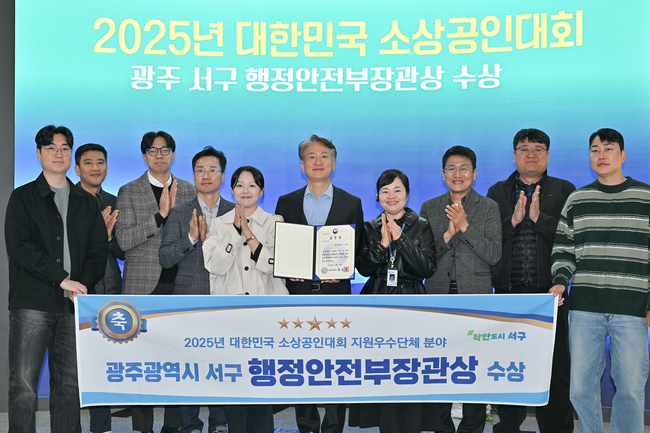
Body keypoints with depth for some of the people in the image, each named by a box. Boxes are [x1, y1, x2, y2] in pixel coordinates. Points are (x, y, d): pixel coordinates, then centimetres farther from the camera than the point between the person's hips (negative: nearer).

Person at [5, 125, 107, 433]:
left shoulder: (87, 203, 18)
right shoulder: (23, 197, 7)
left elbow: (98, 249, 11)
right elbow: (19, 247, -6)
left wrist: (83, 283, -7)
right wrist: (62, 278, -13)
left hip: (75, 303, 3)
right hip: (33, 303, -3)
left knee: (69, 383, 5)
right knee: (23, 383, -4)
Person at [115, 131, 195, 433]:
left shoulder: (189, 191, 11)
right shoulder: (129, 192, 3)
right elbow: (123, 240, -7)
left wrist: (177, 210, -7)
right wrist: (160, 215, -15)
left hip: (179, 286, 2)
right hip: (143, 287, -2)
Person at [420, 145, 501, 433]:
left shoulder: (488, 208, 5)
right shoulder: (429, 209, 10)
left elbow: (494, 255, -5)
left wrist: (465, 226, -14)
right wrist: (447, 235, -12)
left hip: (475, 295, -2)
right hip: (438, 295, 2)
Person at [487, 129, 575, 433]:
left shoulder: (564, 191, 7)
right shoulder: (497, 192, 12)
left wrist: (539, 218, -16)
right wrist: (512, 221, -13)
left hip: (549, 293, -1)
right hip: (508, 292, 2)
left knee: (555, 367, 0)